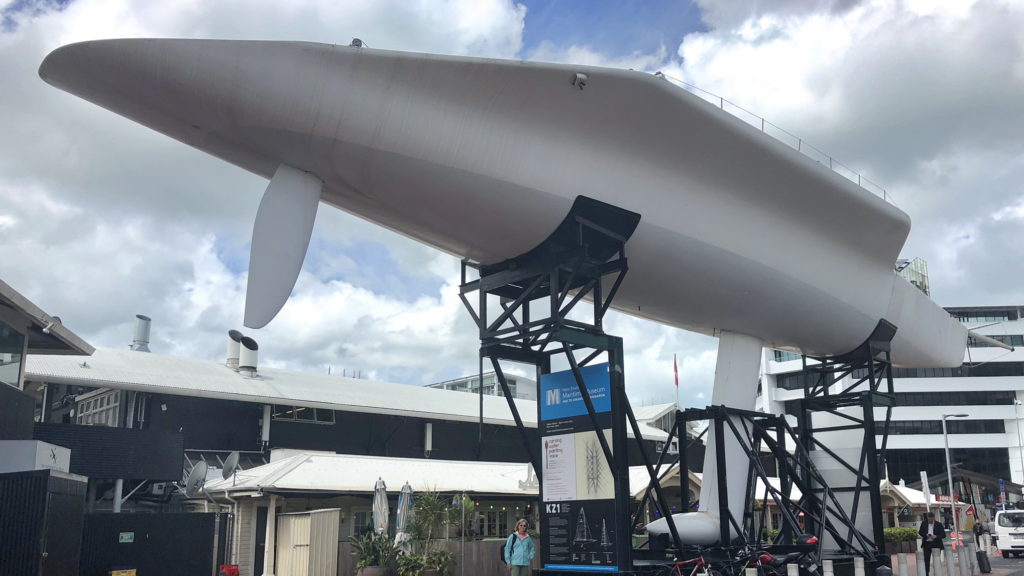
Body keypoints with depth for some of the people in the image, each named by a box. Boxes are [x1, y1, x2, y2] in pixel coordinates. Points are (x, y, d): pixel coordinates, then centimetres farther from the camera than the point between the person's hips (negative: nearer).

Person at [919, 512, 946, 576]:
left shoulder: (939, 524, -2)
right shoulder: (924, 523, 4)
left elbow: (943, 535, -2)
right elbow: (920, 532, 10)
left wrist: (936, 536, -19)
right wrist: (925, 535, -10)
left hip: (936, 544, -2)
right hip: (926, 543, 2)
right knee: (926, 559, 4)